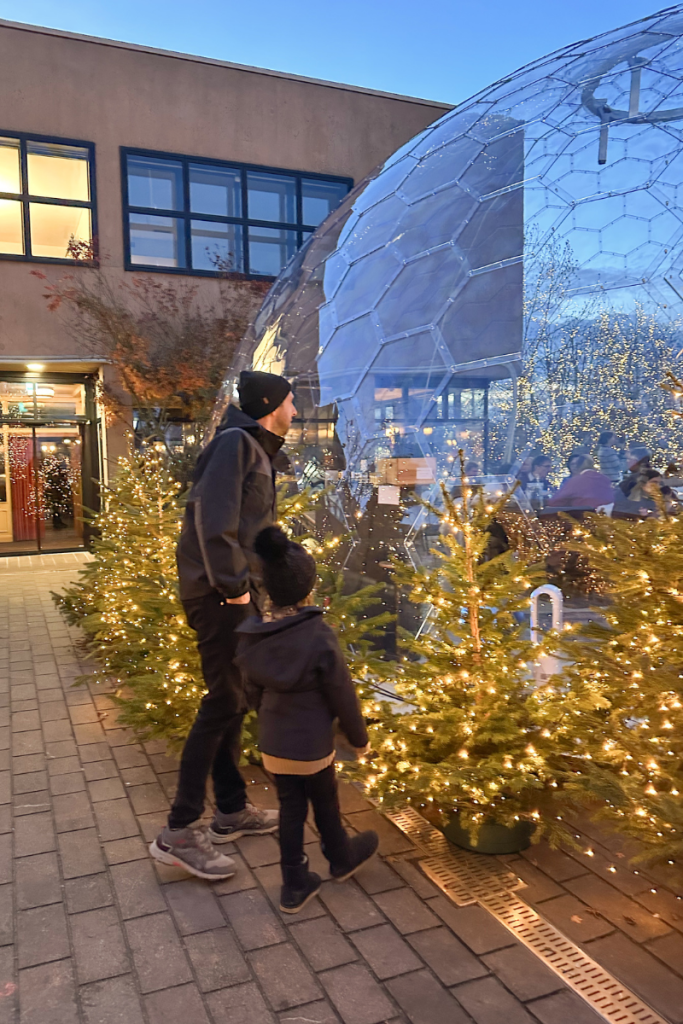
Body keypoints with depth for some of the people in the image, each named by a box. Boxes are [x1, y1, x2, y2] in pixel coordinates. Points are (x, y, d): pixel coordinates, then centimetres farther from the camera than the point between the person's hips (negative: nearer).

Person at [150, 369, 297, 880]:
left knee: (235, 700, 15)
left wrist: (252, 584, 12)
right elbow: (213, 517, -23)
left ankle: (232, 810, 28)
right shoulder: (235, 442, -12)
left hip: (240, 592, 10)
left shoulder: (258, 450, 18)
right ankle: (179, 832, 3)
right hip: (221, 594, -10)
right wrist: (232, 586, -20)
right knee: (223, 703, -7)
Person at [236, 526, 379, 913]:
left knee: (290, 808, 18)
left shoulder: (253, 636, -8)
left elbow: (253, 691, 5)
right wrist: (360, 737, -1)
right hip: (312, 744, -4)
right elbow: (342, 694, -15)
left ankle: (295, 885, 29)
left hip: (273, 744, 4)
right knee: (325, 804, 19)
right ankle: (342, 859, 44)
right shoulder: (319, 635, -24)